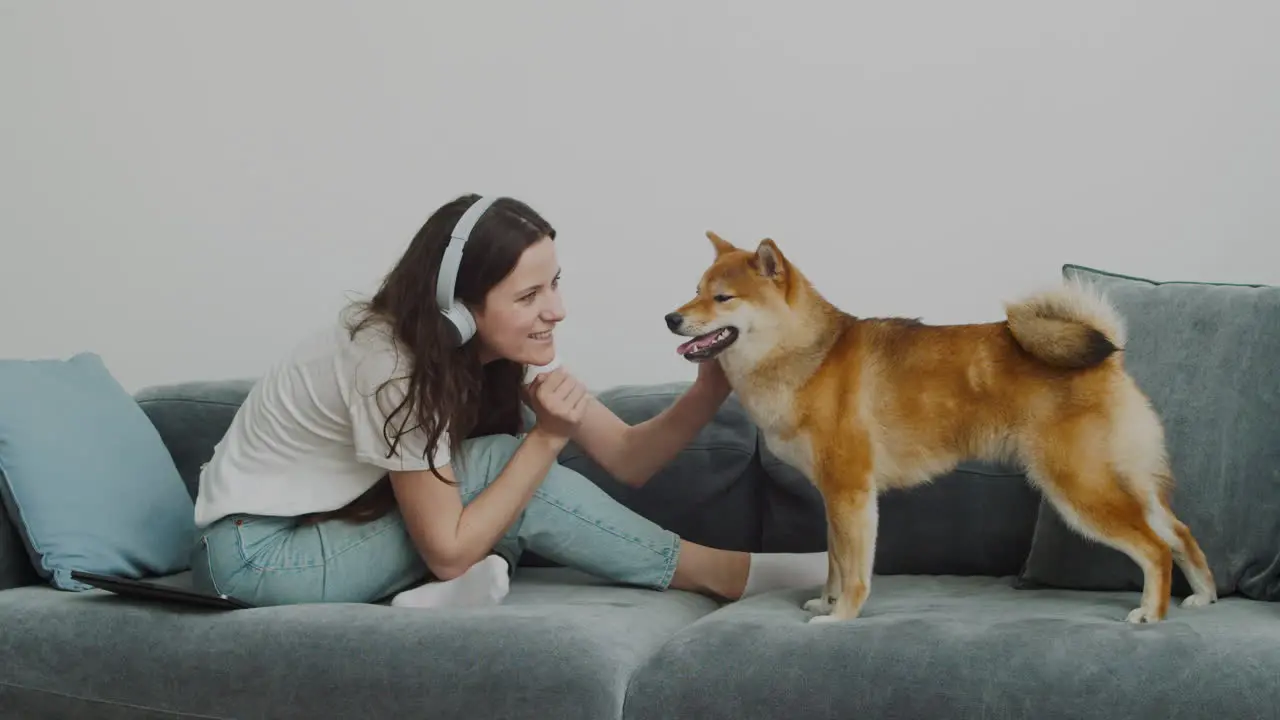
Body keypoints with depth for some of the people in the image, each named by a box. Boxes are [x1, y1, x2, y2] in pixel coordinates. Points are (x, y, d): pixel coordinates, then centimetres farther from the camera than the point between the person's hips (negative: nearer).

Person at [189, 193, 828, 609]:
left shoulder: (506, 345, -7)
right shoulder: (391, 362, -28)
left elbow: (626, 458, -8)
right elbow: (447, 552, -27)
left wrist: (709, 391, -25)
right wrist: (548, 437, -28)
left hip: (342, 519, 8)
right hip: (258, 553, -8)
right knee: (499, 463, -23)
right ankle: (729, 575, -17)